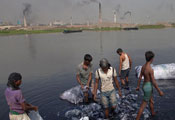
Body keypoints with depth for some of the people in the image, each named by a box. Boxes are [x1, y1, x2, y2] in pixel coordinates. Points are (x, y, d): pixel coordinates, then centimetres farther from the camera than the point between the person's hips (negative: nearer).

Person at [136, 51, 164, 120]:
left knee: (151, 101, 30)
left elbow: (140, 77, 8)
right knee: (143, 105, 2)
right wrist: (159, 91, -12)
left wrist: (138, 86, 19)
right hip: (148, 87, -9)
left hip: (145, 86, 9)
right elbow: (153, 82, -23)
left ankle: (153, 113, 52)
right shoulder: (150, 69, -28)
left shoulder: (143, 66, -2)